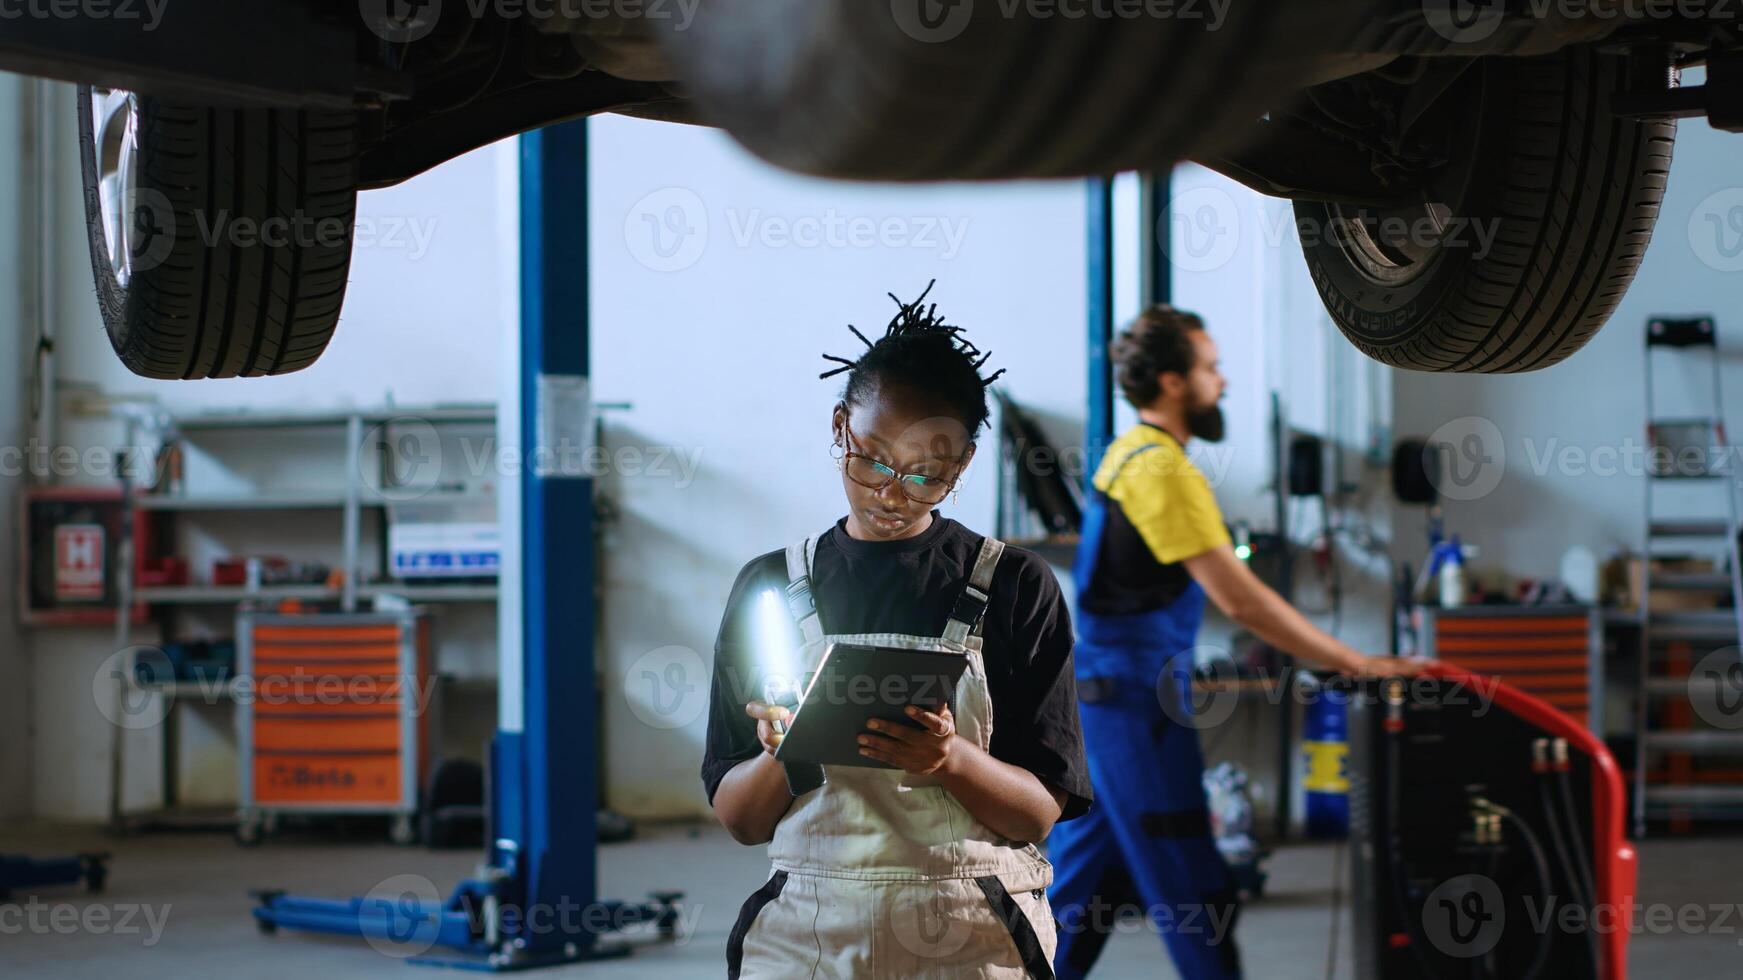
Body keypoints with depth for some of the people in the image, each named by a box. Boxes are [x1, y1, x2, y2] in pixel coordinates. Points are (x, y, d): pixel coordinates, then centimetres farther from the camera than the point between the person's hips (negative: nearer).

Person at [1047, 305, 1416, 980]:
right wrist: (1355, 664, -19)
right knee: (1189, 887, -3)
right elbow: (1240, 600, -22)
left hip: (1102, 691, 10)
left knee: (1088, 867, 13)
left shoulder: (1129, 455, 14)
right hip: (1136, 698, -10)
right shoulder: (1164, 469, -18)